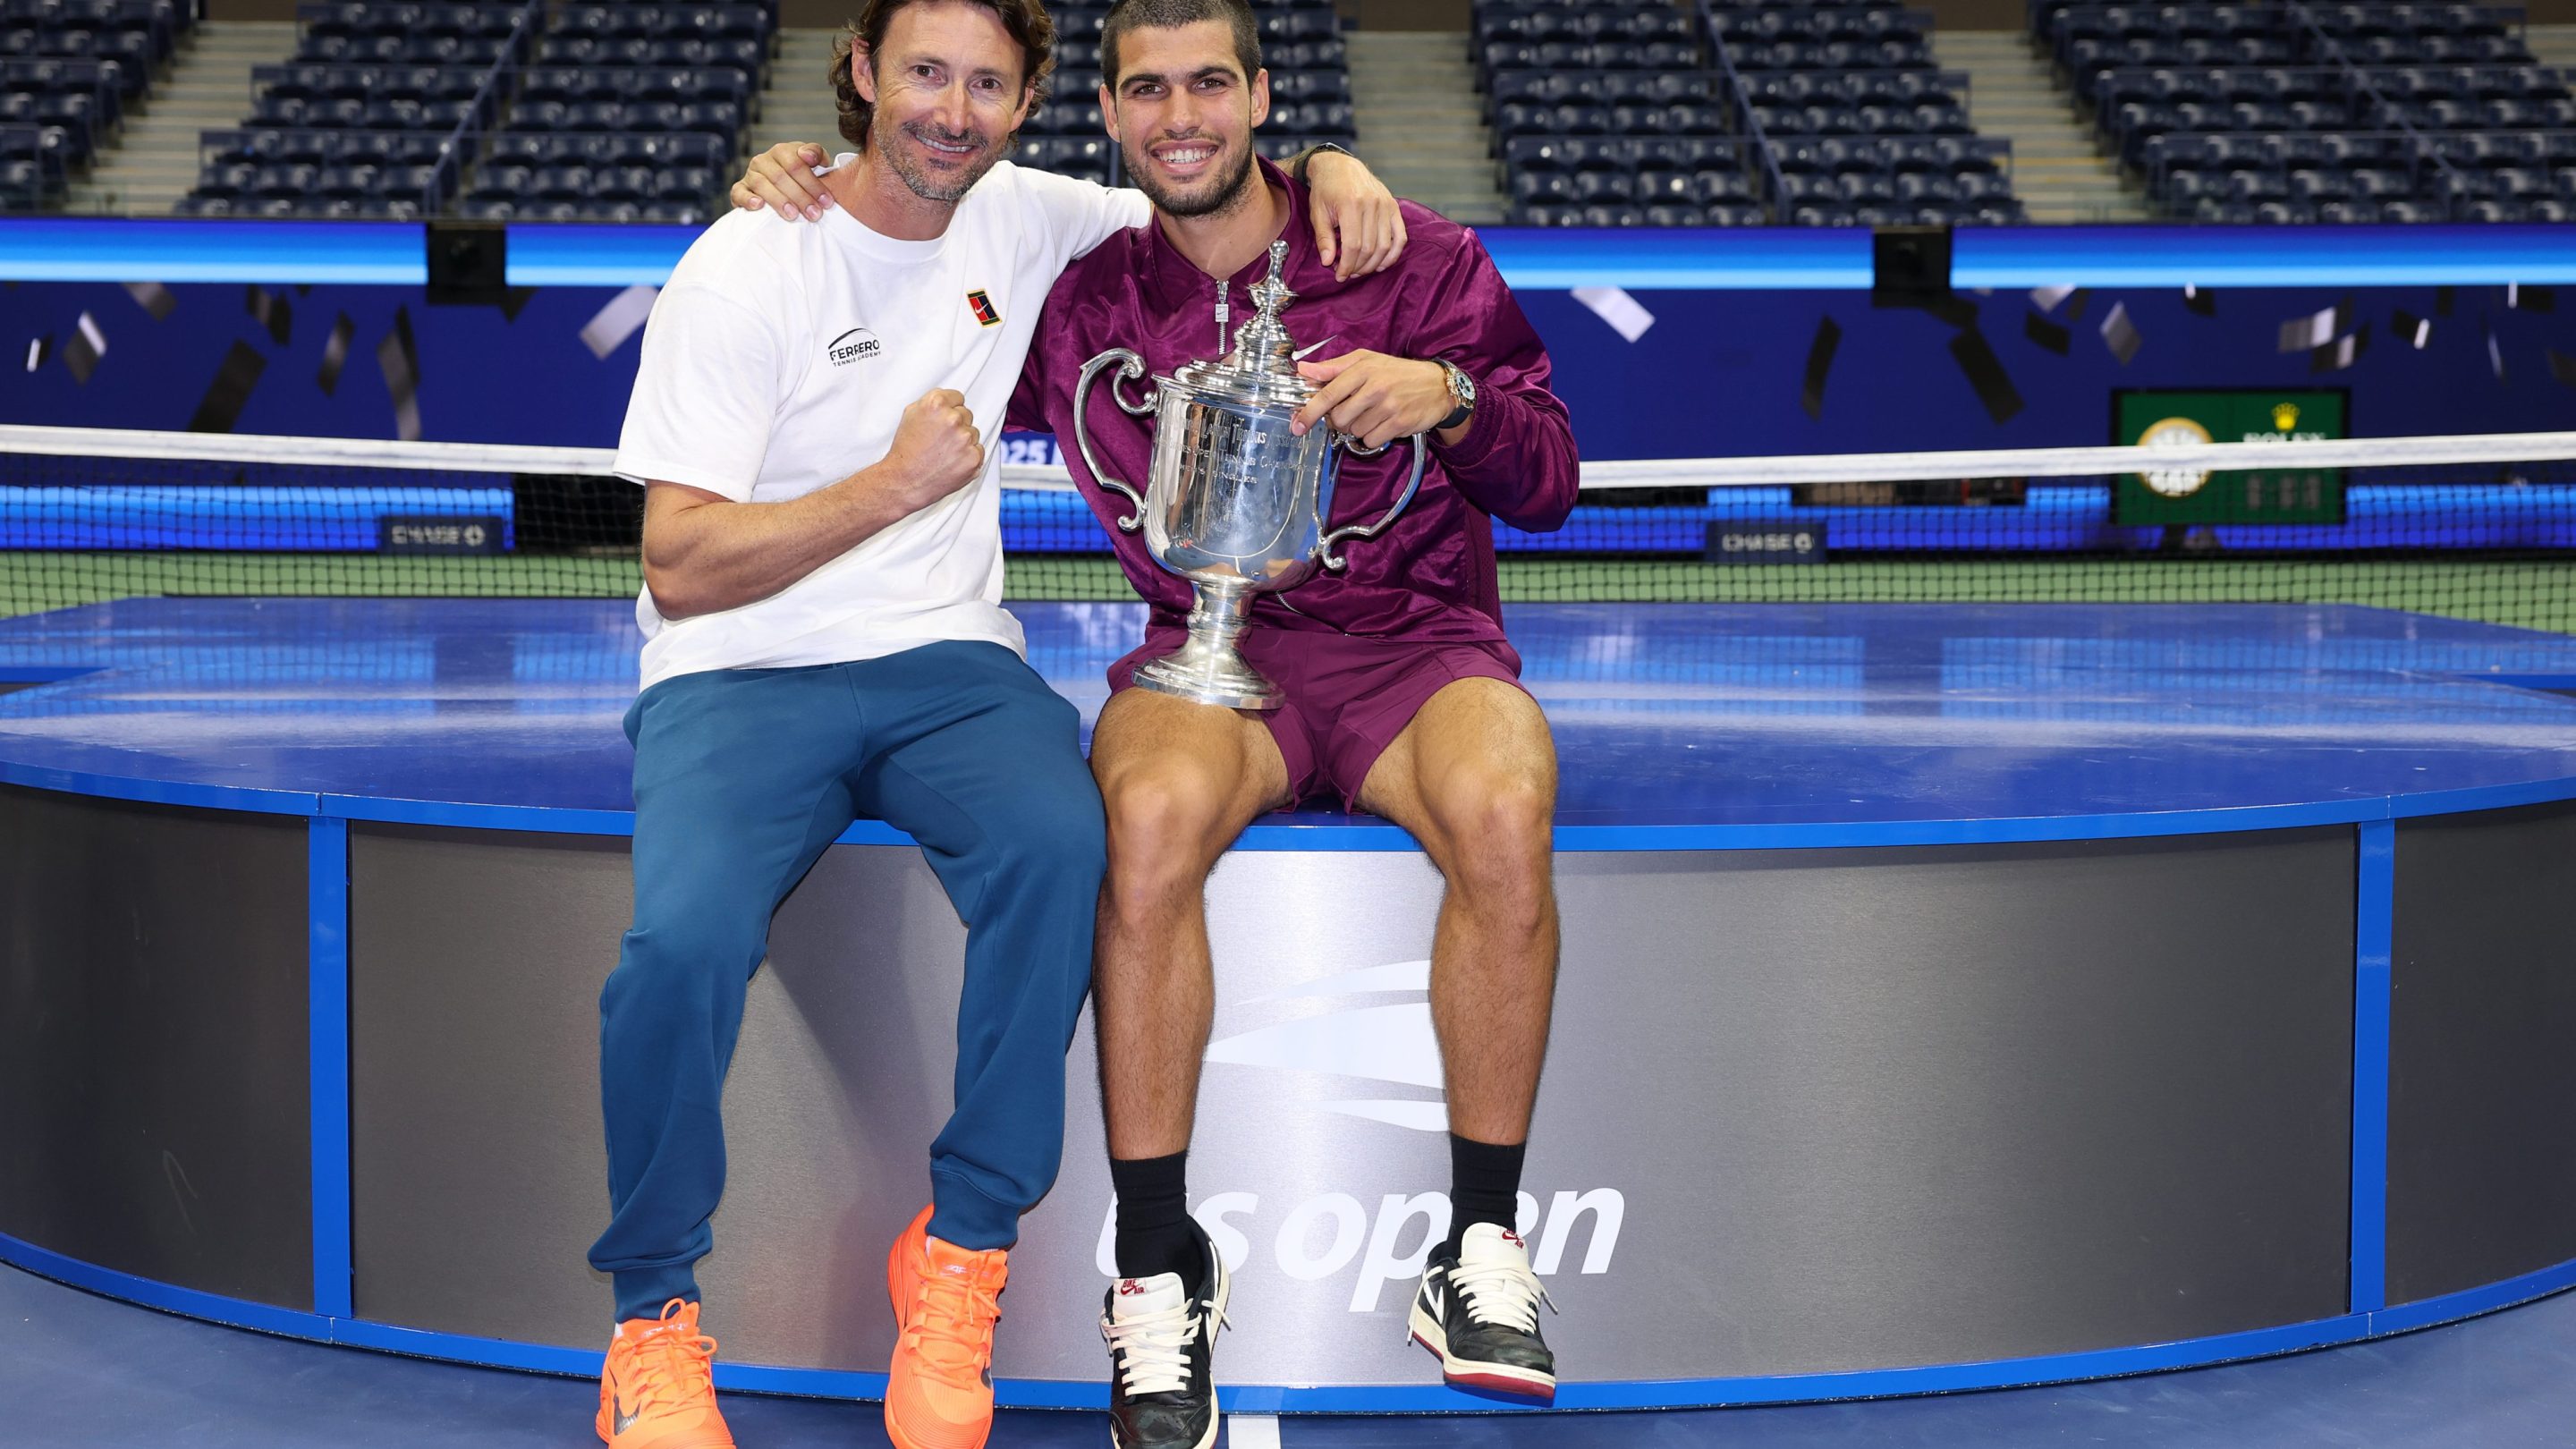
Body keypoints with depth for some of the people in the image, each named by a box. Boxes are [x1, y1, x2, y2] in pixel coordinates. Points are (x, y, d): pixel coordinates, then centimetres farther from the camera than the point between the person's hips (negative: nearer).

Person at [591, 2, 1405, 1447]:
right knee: (683, 945, -32)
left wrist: (1332, 173, 1)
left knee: (1059, 842, -32)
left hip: (946, 659, 3)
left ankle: (961, 1259, -16)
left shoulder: (1021, 219, 8)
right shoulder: (747, 269, -6)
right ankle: (654, 1314, -7)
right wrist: (899, 482, -17)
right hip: (742, 676, -3)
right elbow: (681, 568, -10)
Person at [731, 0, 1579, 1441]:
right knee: (1156, 807, -36)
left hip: (1411, 638, -1)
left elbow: (1549, 484, 3)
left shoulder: (1415, 257, 3)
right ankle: (1160, 1267, -25)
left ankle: (1483, 1250, -21)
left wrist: (1446, 394, -17)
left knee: (1502, 811, -36)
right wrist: (798, 198, 4)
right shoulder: (1082, 298, 9)